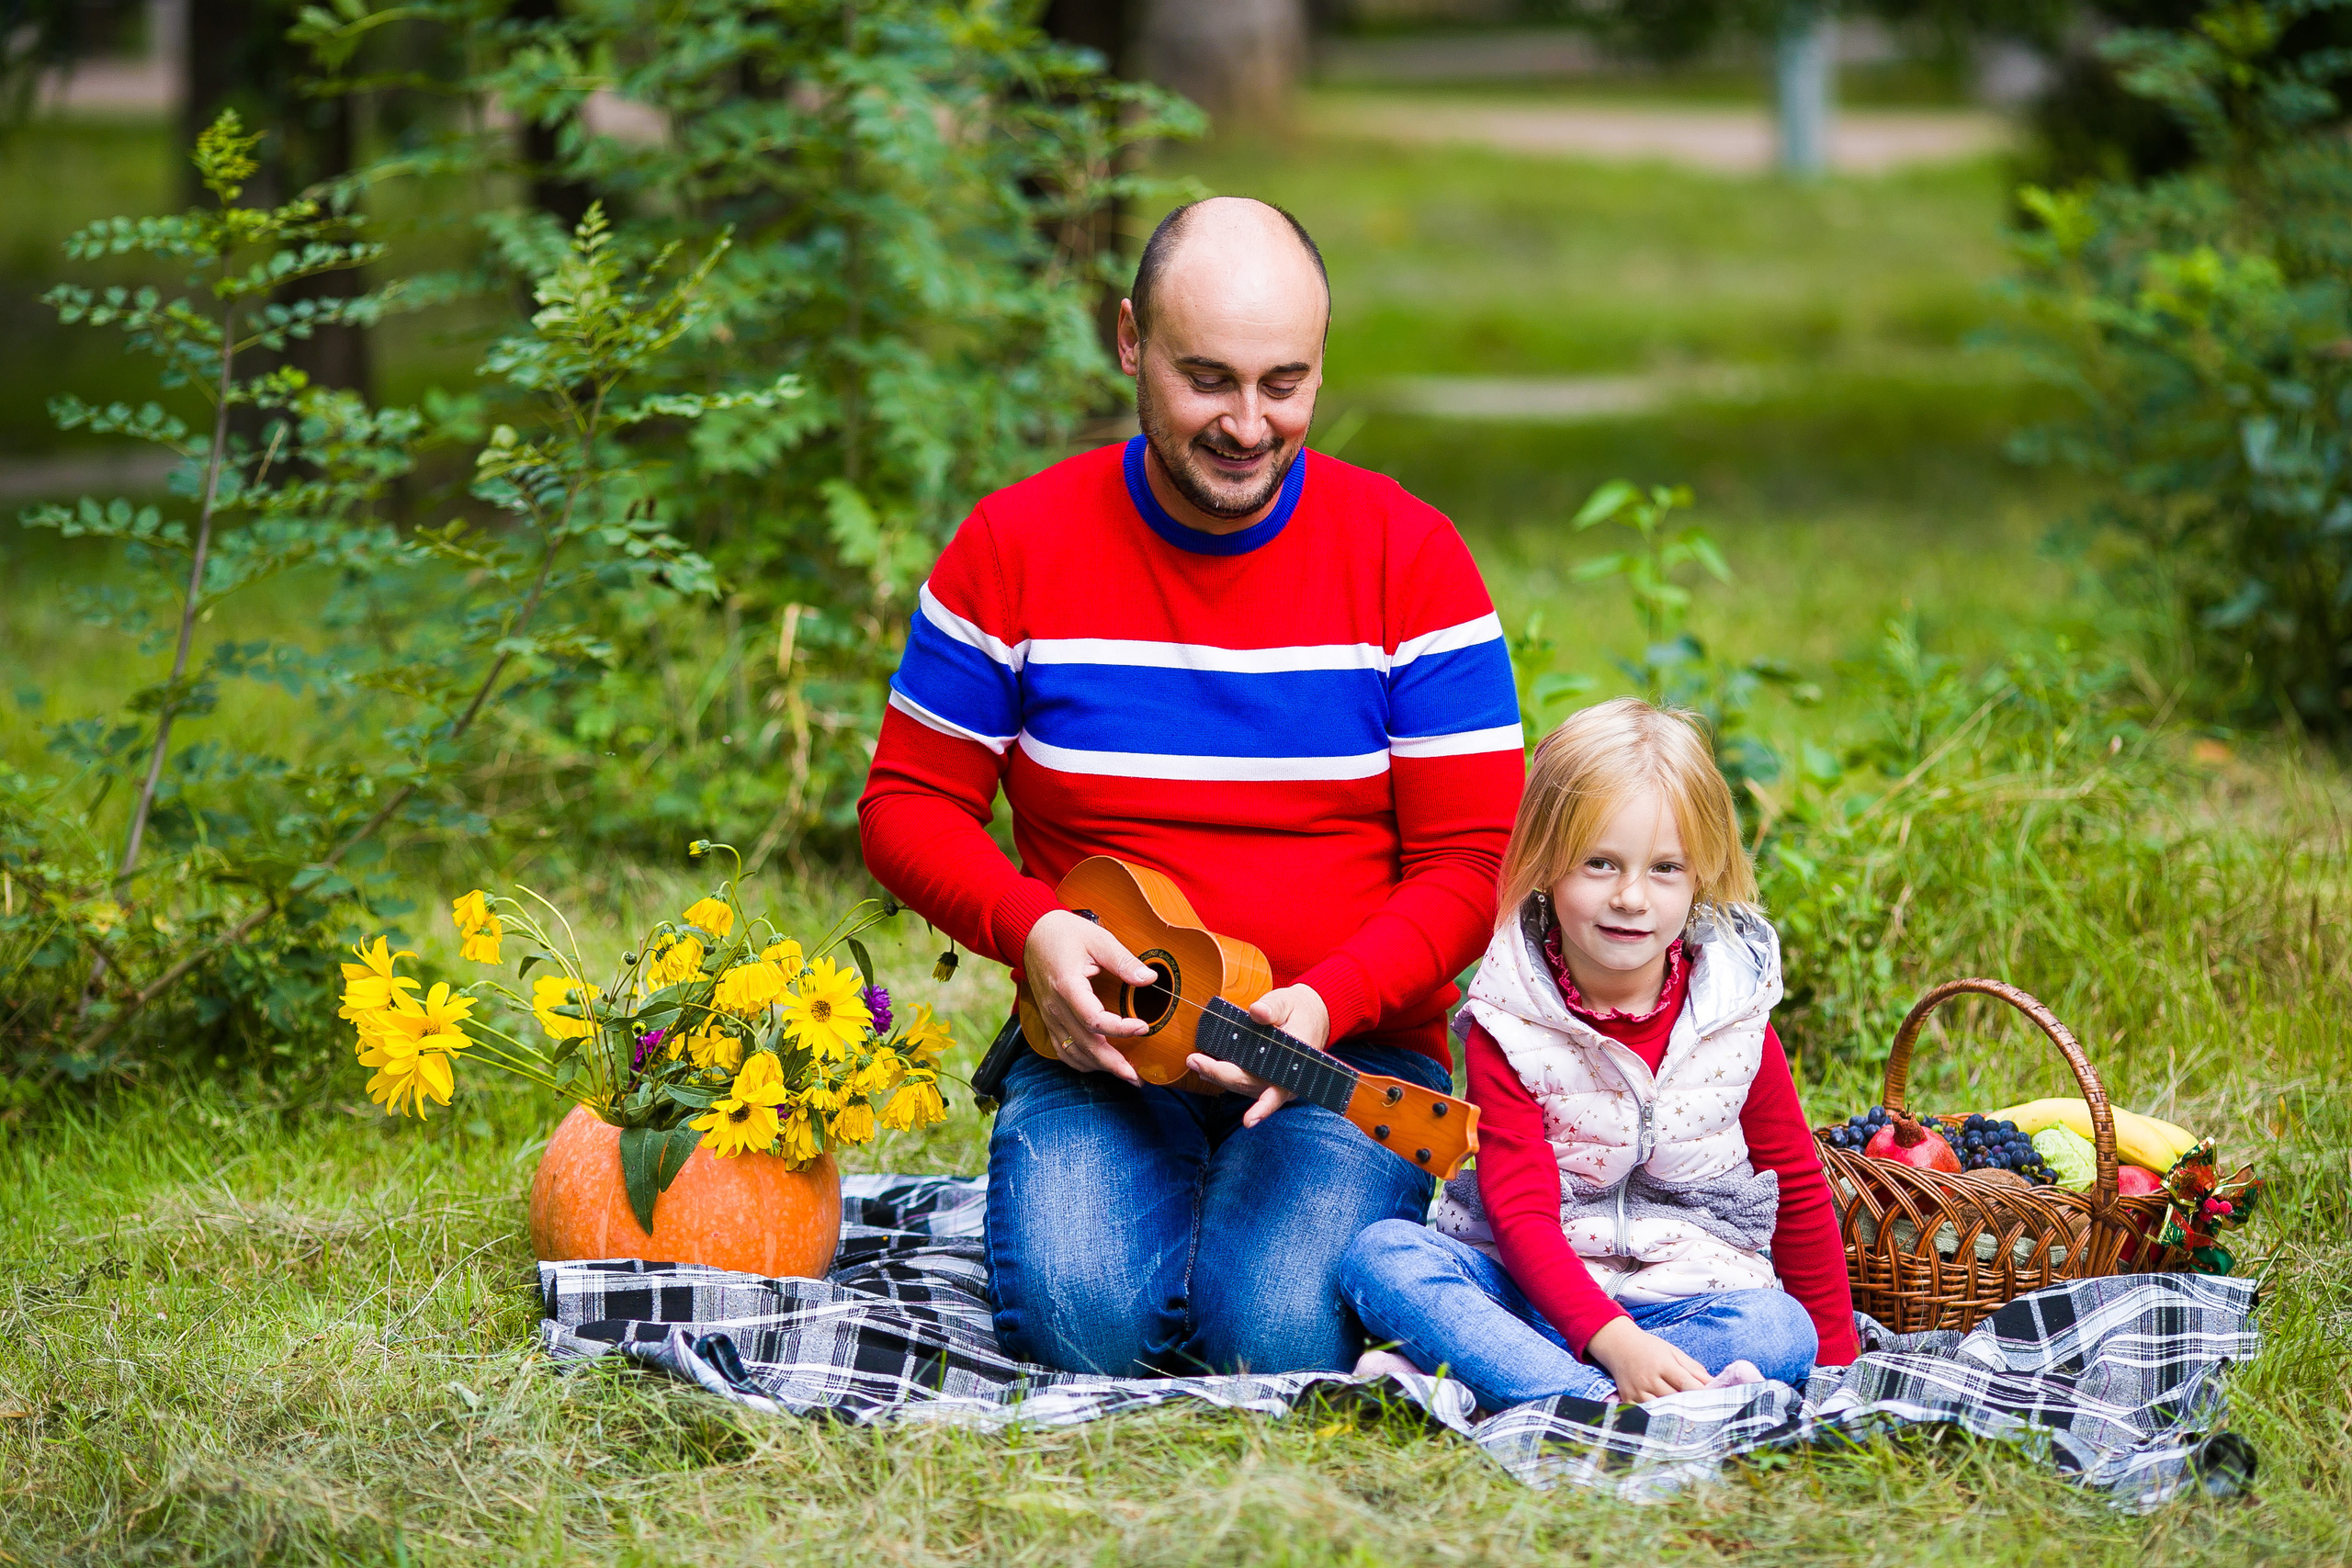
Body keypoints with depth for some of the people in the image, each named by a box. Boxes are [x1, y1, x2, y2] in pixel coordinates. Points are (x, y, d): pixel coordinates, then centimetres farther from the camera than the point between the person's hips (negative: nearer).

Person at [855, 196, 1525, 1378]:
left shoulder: (1408, 558, -3)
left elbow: (1472, 863, -4)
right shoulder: (1013, 547, -1)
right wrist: (1030, 928, -14)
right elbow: (909, 803, 6)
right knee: (1081, 1319, -27)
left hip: (1348, 1048, 0)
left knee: (1281, 1330, -26)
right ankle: (1162, 1197, 9)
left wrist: (1326, 1003, -21)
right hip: (1098, 1044, 1)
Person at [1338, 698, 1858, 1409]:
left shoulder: (1734, 1017, 0)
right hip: (1528, 1288, -1)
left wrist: (1836, 1356, 14)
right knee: (1380, 1252, -27)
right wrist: (1616, 1343, -33)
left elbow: (1798, 1190, 12)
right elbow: (1520, 1213, -17)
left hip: (1682, 1291, 2)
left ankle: (1451, 1381, -36)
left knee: (1778, 1331, -31)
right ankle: (1611, 1403, -46)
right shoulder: (1507, 1029, -8)